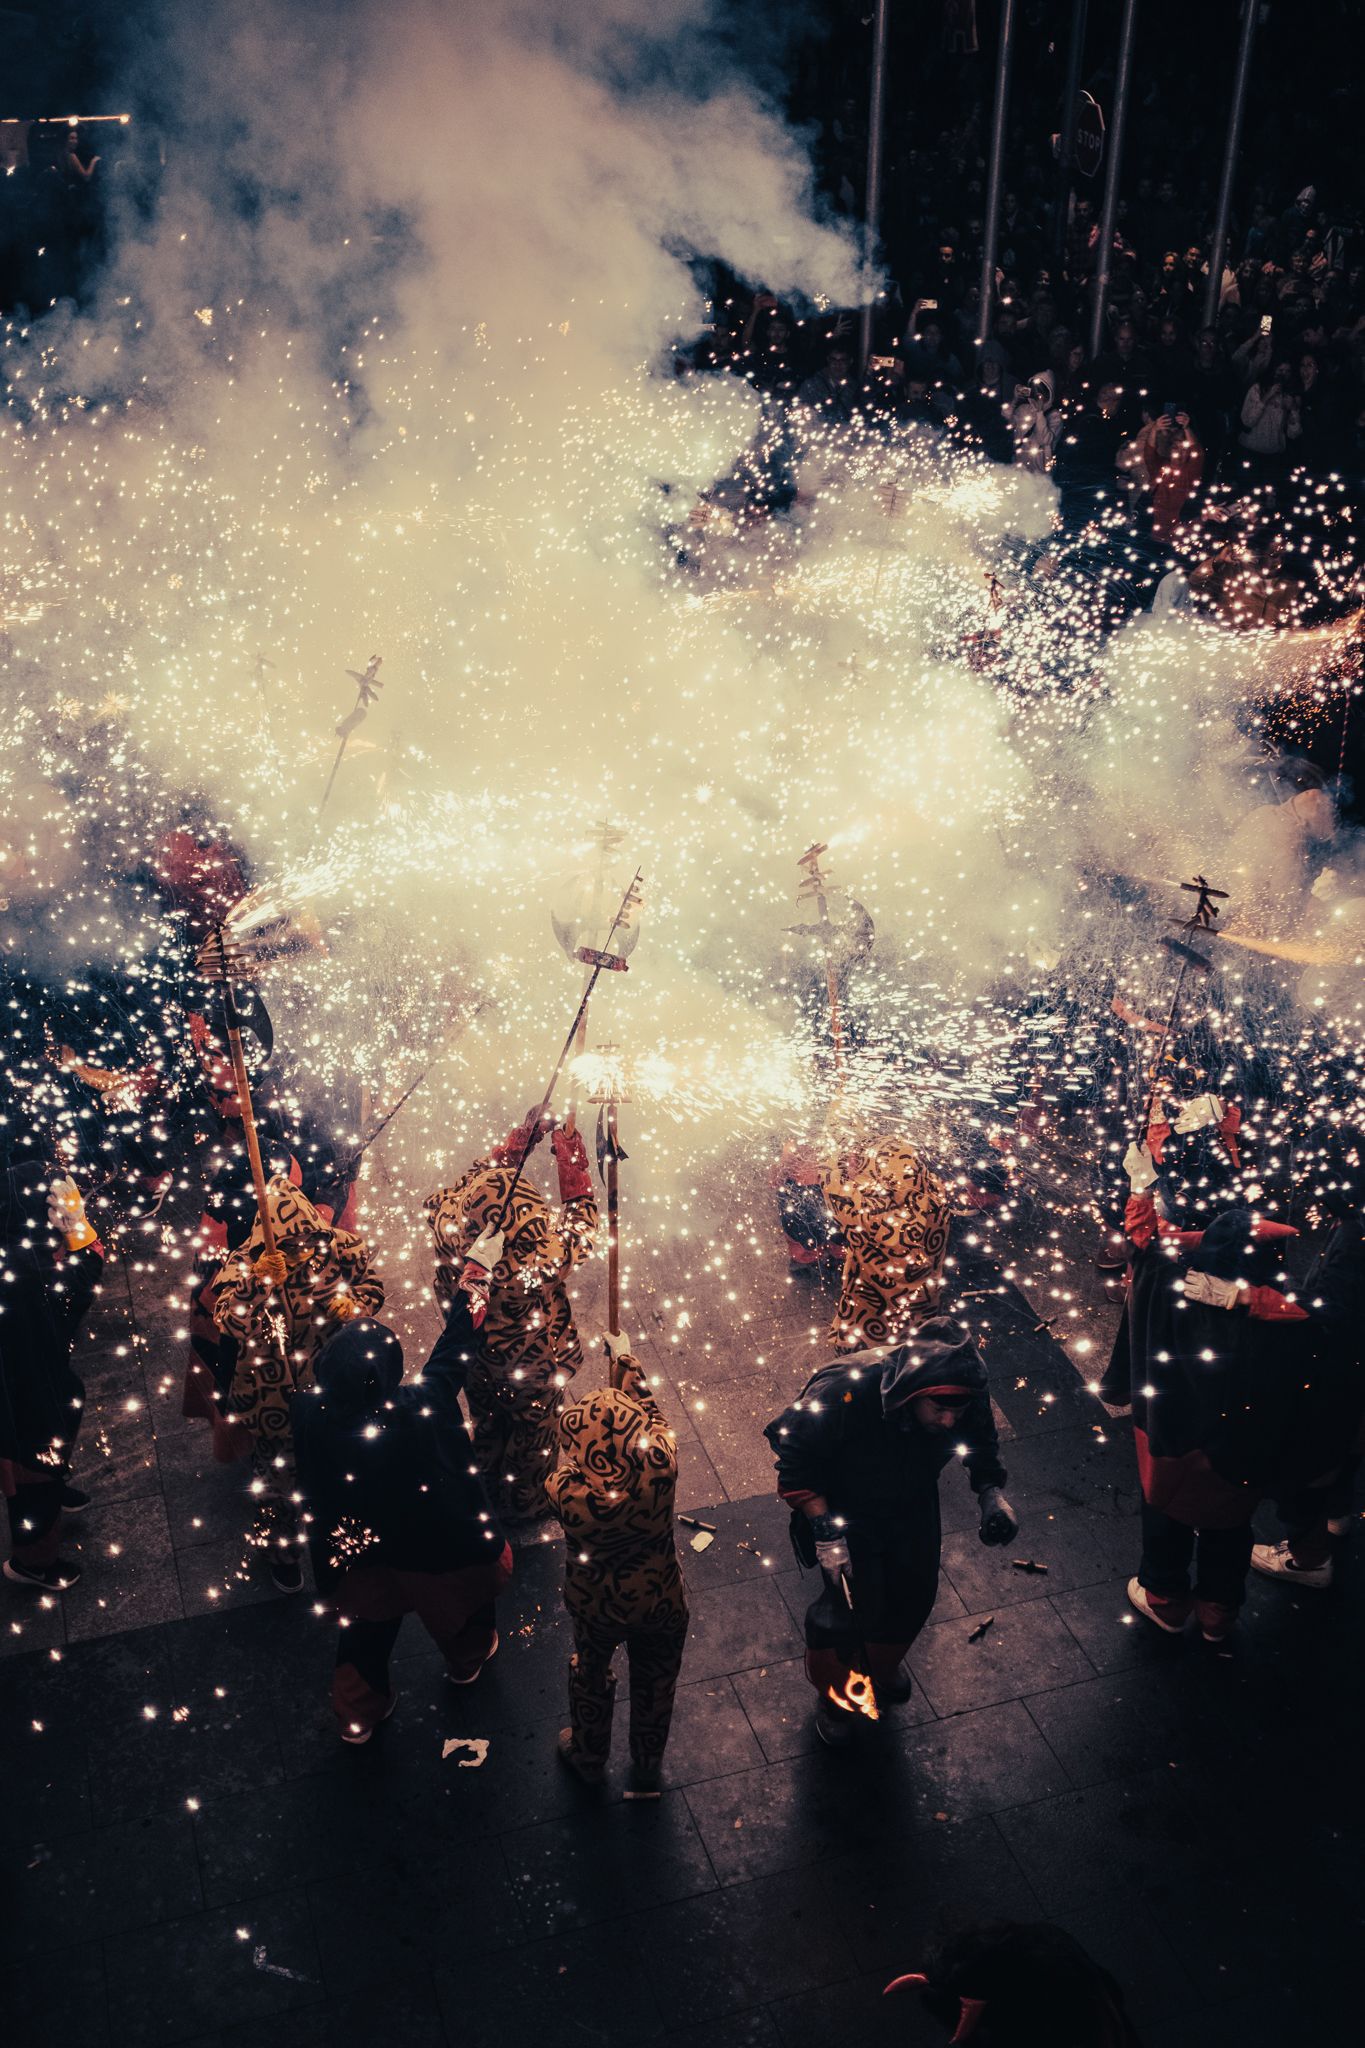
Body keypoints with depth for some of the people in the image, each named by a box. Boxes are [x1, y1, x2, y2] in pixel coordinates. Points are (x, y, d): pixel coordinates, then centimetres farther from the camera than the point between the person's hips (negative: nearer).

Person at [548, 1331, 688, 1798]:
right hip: (660, 1601, 1)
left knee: (590, 1675, 32)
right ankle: (647, 1772, 54)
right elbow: (645, 1403, -16)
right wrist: (624, 1357, -1)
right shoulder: (661, 1466, -37)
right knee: (654, 1685, 29)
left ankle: (589, 1759, 59)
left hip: (596, 1605, 0)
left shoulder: (568, 1493, -40)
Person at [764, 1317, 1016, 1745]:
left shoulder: (968, 1395, -27)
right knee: (850, 1603, -5)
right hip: (844, 1508, -4)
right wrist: (825, 1533, -28)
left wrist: (992, 1493, -19)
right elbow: (795, 1464, -28)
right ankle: (834, 1694, 28)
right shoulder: (843, 1394, -42)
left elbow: (982, 1443, -3)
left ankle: (881, 1665, 50)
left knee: (915, 1594, 15)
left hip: (912, 1505, 5)